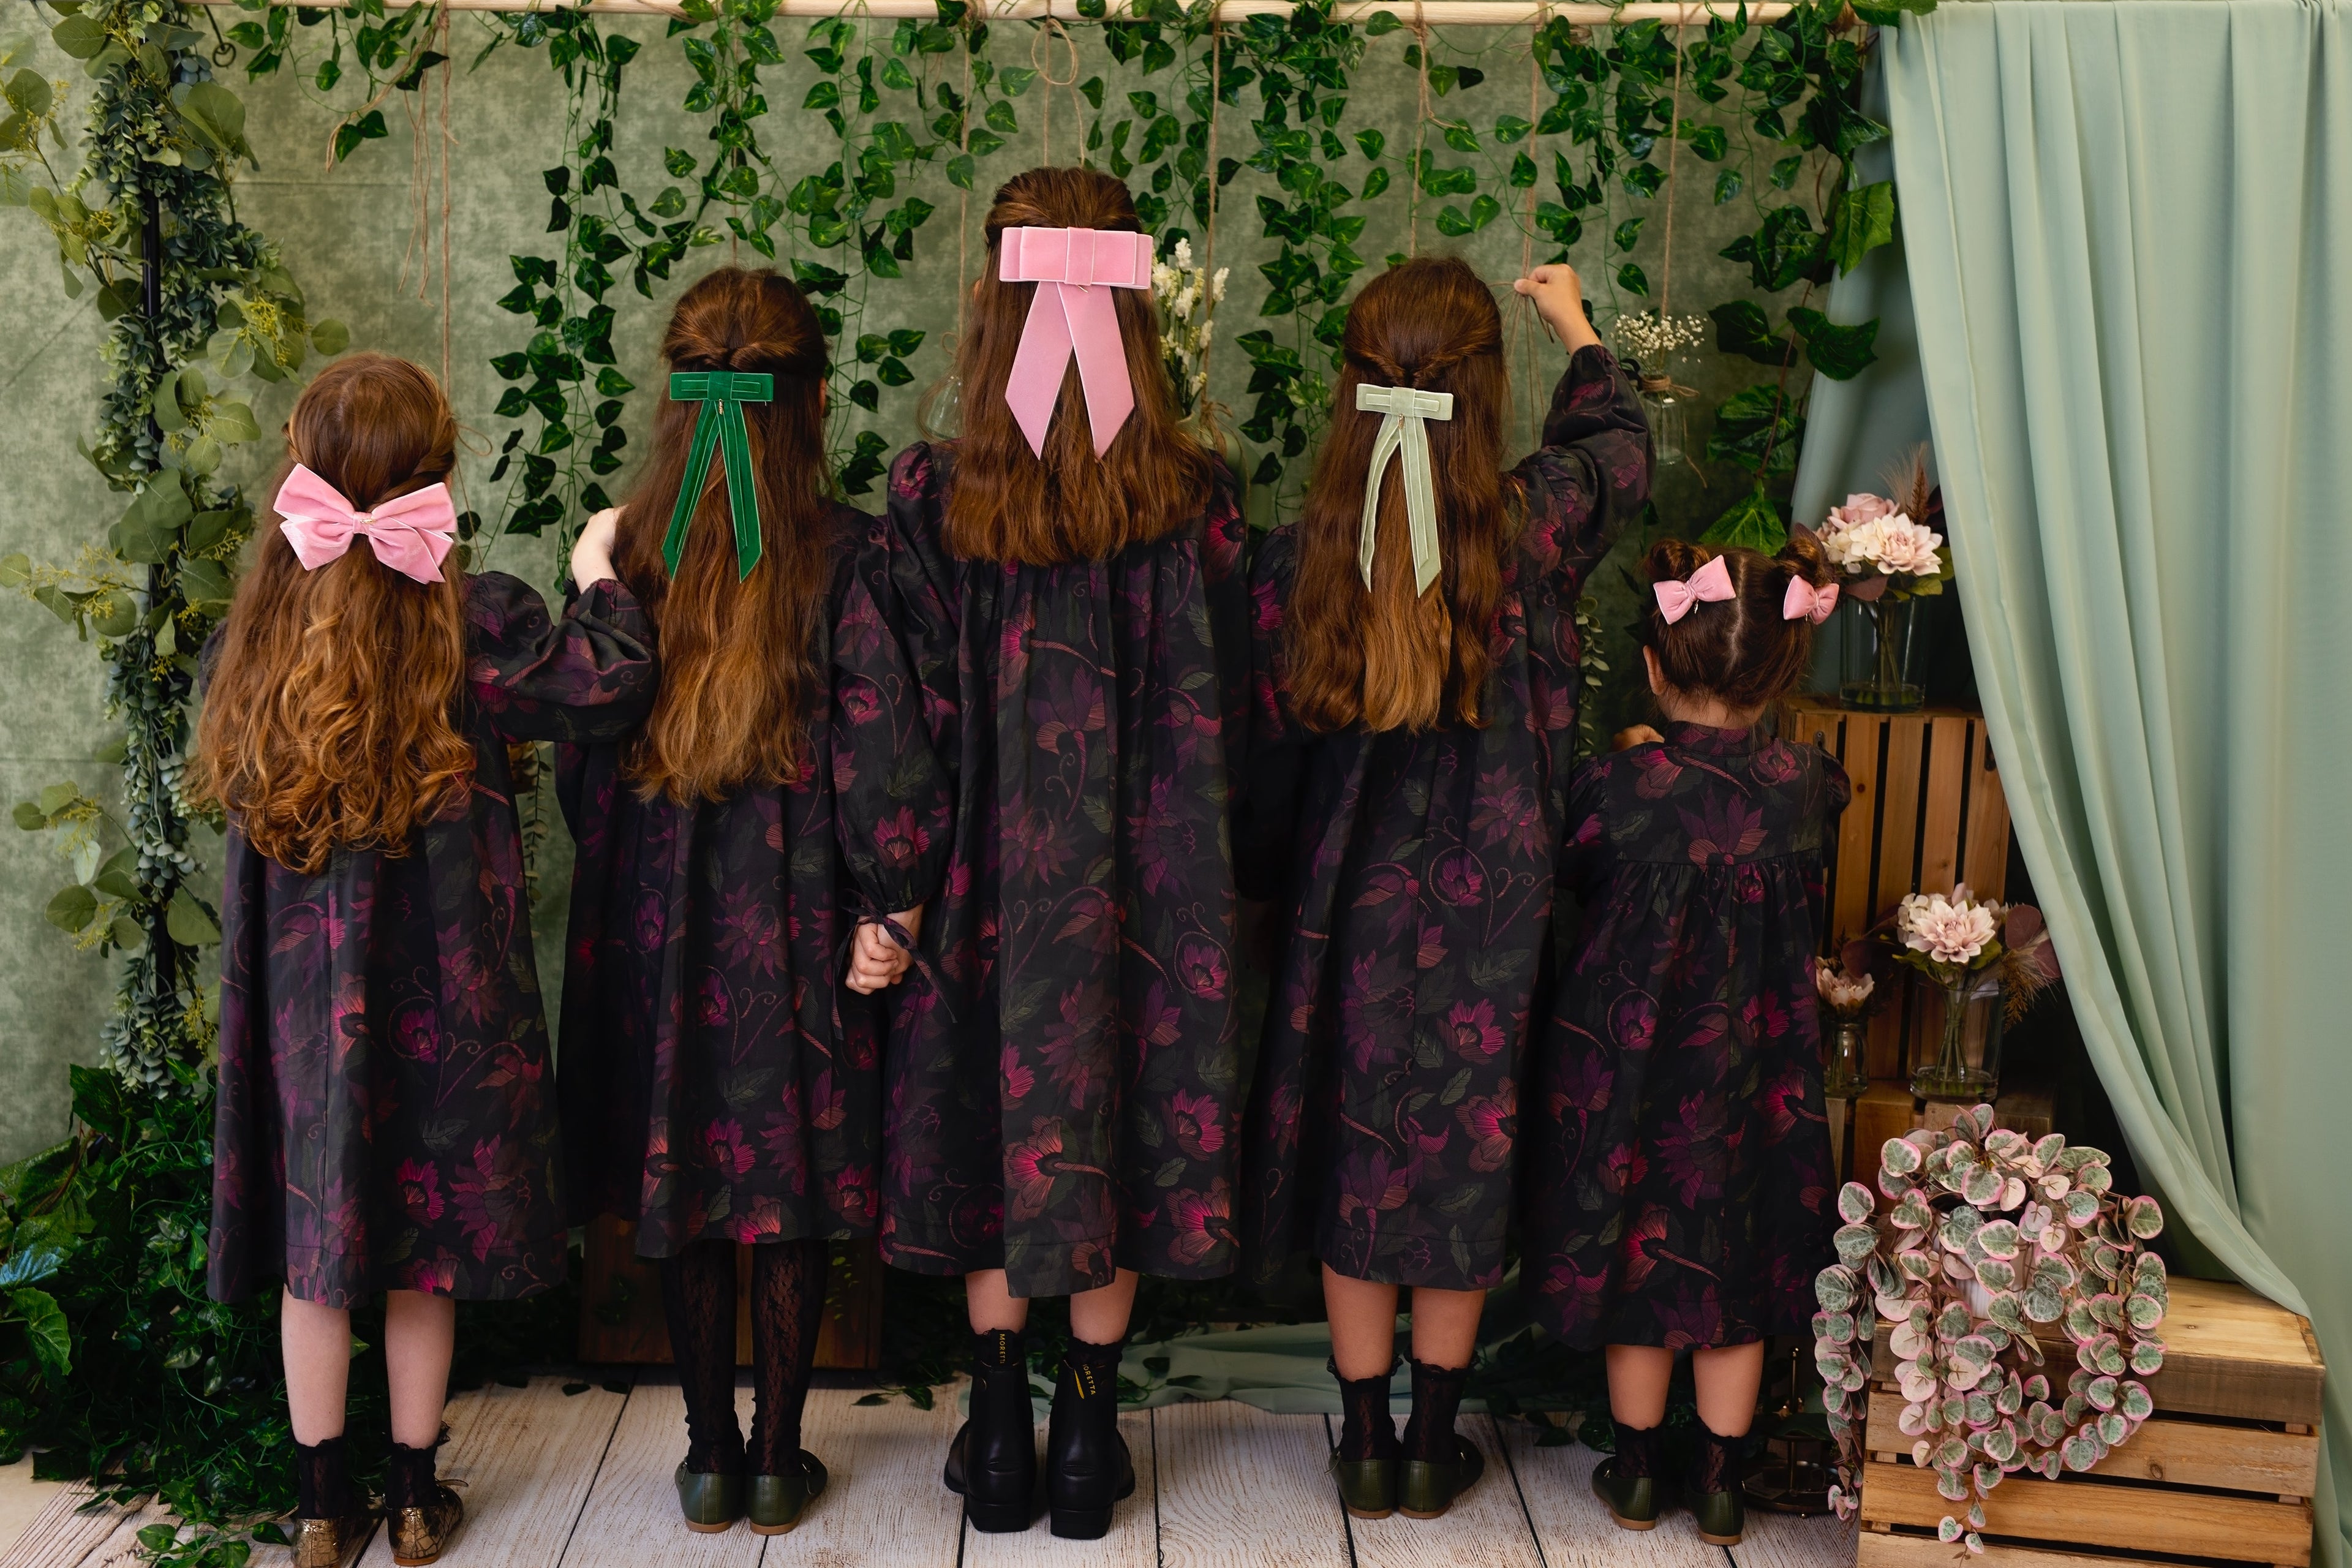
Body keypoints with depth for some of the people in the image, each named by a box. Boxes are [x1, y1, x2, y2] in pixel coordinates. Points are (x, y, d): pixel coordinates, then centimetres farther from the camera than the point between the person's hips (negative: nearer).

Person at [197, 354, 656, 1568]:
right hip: (438, 993, -2)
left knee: (314, 1242, 13)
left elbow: (227, 775, 10)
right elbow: (612, 683, -22)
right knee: (425, 1249, 11)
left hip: (298, 997, 3)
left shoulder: (254, 629, -3)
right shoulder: (474, 623, -15)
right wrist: (597, 576, -4)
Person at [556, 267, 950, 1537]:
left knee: (680, 1190, 13)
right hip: (794, 917, -2)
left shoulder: (628, 551, -4)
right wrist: (894, 909, -4)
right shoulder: (843, 557, -12)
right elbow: (880, 757, -15)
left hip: (654, 919, 2)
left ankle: (710, 1457, 24)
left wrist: (617, 881, 15)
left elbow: (584, 755, 2)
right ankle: (778, 1464, 20)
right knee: (793, 1192, 10)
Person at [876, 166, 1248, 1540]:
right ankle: (1091, 1438, 25)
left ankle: (1001, 1435, 25)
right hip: (1143, 888, 1)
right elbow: (1227, 718, -5)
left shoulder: (931, 496, -12)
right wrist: (1207, 890, 7)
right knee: (1117, 1128, 13)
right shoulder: (1197, 499, -9)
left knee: (993, 1132, 14)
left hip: (989, 879, 0)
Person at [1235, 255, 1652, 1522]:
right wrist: (1574, 324, 29)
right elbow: (1618, 445, 10)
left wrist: (1278, 896, 12)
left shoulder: (1296, 558, -12)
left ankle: (1365, 1444, 26)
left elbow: (1269, 758, -4)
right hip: (1489, 910, 0)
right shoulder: (1533, 525, -13)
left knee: (1356, 1166, 14)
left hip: (1348, 910, 1)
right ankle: (1435, 1444, 26)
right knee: (1465, 1161, 13)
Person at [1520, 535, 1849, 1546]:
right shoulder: (1807, 787, -12)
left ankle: (1636, 1473, 29)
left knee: (1637, 1258, 14)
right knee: (1738, 1267, 15)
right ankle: (1722, 1484, 26)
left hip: (1628, 1063, -1)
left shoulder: (1616, 786, -19)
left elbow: (1571, 879, -1)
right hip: (1756, 1075, 2)